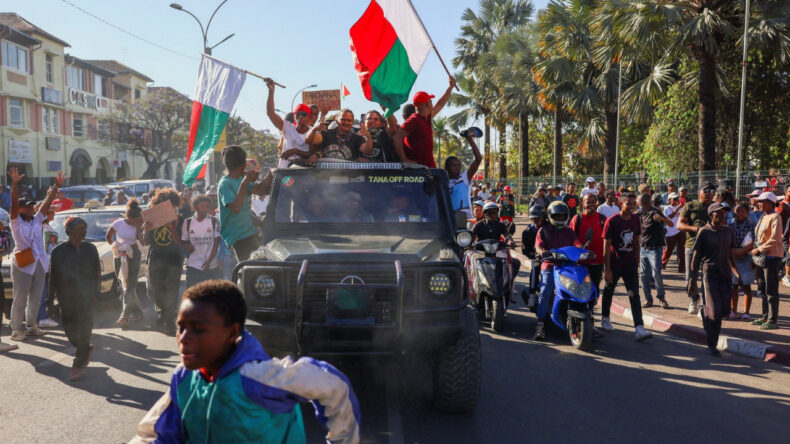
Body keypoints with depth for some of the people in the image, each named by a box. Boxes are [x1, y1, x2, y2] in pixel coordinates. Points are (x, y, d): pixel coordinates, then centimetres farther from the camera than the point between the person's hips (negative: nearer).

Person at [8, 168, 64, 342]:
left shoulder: (37, 220, 12)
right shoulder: (16, 221, -2)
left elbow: (48, 202, 6)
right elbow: (14, 202, -16)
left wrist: (57, 186, -1)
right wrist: (15, 184, -29)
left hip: (39, 265, 6)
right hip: (22, 265, -5)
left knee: (35, 298, 12)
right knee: (20, 299, -2)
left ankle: (31, 327, 24)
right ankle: (16, 330, 6)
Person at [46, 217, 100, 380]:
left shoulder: (90, 249, 4)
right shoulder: (58, 251, 0)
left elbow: (97, 273, 9)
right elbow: (53, 277, 4)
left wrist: (96, 292, 3)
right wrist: (50, 299, 3)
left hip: (86, 297, -1)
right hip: (66, 298, 1)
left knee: (83, 330, -5)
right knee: (69, 330, 6)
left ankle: (78, 364, 3)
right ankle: (85, 349, 33)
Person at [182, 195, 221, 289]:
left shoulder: (214, 221, -2)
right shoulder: (188, 222, 2)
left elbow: (216, 243, -2)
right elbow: (183, 241, 12)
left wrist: (209, 260, -11)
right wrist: (187, 246, -12)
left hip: (212, 266, -1)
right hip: (193, 266, 1)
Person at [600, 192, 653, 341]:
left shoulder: (635, 219, 3)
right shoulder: (612, 221, -13)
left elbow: (636, 241, 14)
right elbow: (606, 246, -13)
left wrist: (637, 261, 12)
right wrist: (607, 269, -15)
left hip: (630, 264, 4)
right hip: (614, 264, -3)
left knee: (634, 295, -5)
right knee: (609, 291, 13)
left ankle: (639, 328, -10)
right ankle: (605, 319, 34)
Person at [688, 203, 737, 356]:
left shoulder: (728, 231, 12)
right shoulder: (704, 232, -5)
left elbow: (729, 255, 21)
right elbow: (696, 256, -4)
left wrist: (736, 274, 19)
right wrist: (692, 279, -6)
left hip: (725, 275, 6)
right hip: (710, 274, -6)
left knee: (724, 311, 4)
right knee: (714, 312, -9)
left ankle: (705, 311, 36)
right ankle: (711, 345, 4)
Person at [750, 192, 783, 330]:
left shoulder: (775, 217, -11)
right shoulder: (763, 217, 16)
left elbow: (775, 239, -18)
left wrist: (759, 250, -16)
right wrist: (755, 251, 12)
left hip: (772, 257, -9)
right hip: (761, 257, 9)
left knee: (771, 290, -4)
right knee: (763, 289, 13)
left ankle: (772, 320, 1)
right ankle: (765, 316, 22)